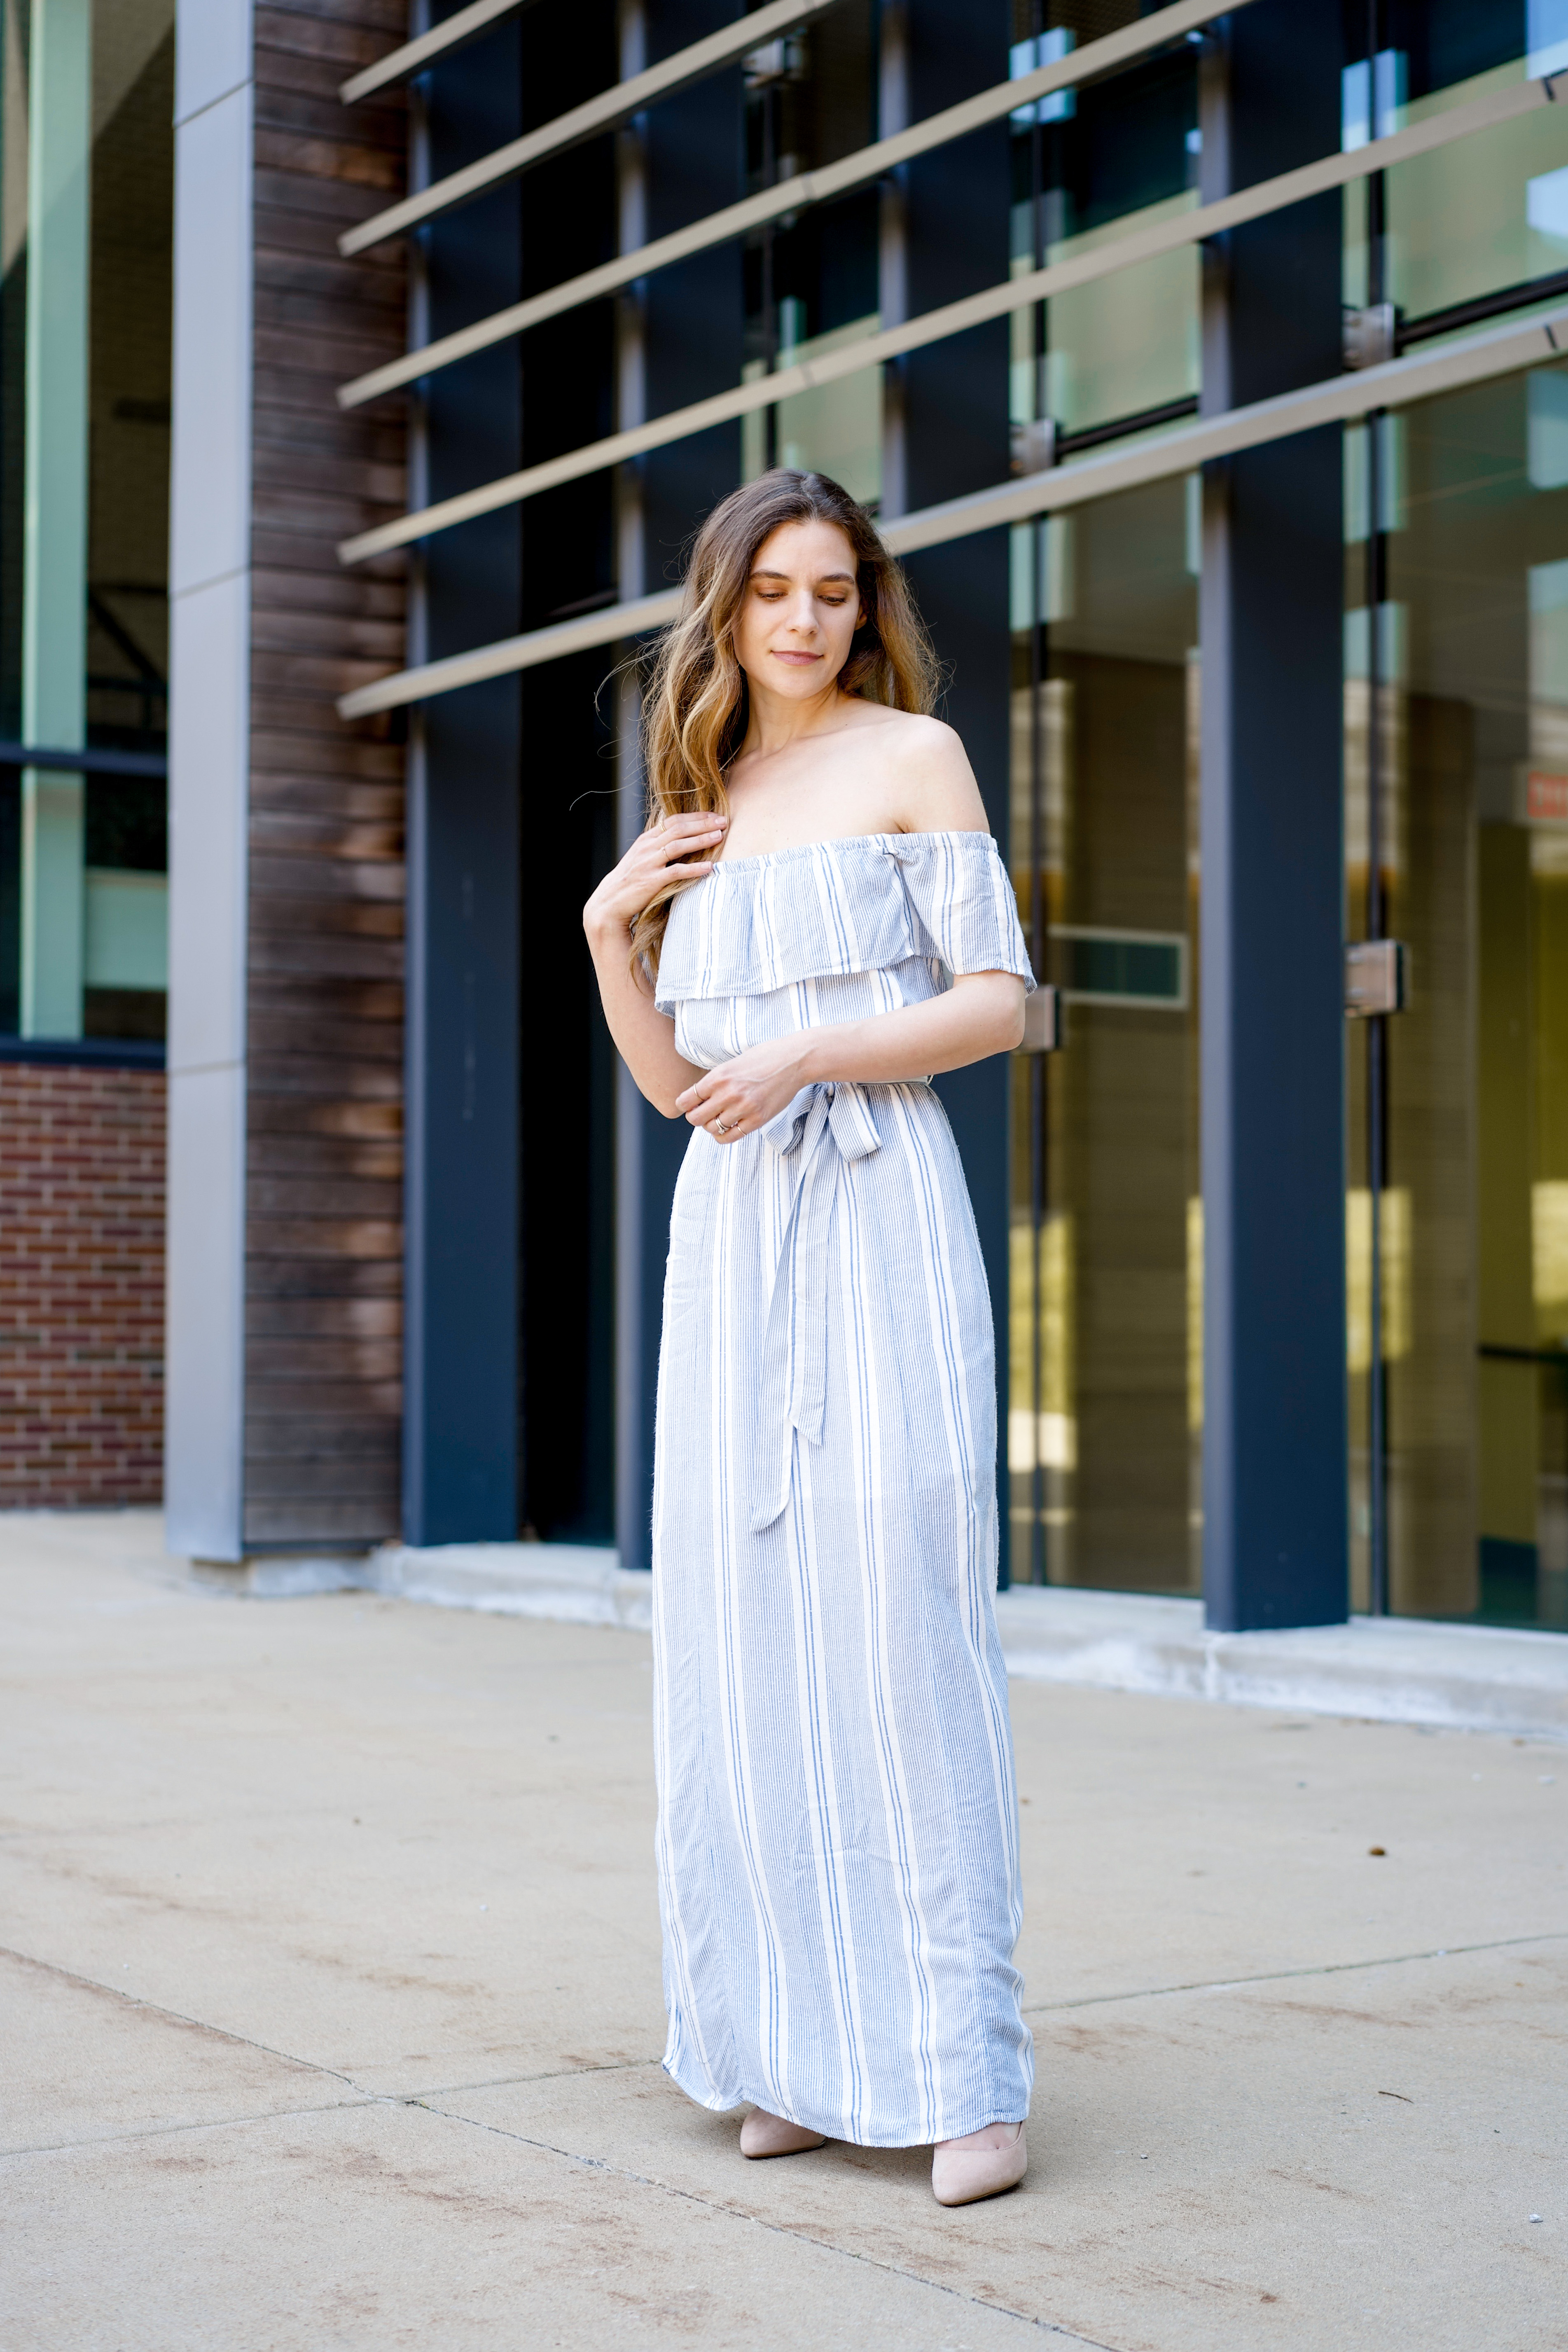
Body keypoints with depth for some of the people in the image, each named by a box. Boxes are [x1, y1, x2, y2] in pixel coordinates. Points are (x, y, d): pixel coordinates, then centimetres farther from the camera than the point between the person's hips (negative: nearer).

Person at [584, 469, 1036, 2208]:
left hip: (881, 1216, -5)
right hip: (731, 1234, 5)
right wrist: (610, 925, 5)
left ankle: (962, 2063, -7)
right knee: (745, 1634, 2)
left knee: (904, 1612, -12)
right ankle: (805, 2048, 9)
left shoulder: (911, 755, 5)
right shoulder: (704, 807, 19)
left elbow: (1000, 999, -3)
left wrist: (810, 1054, -13)